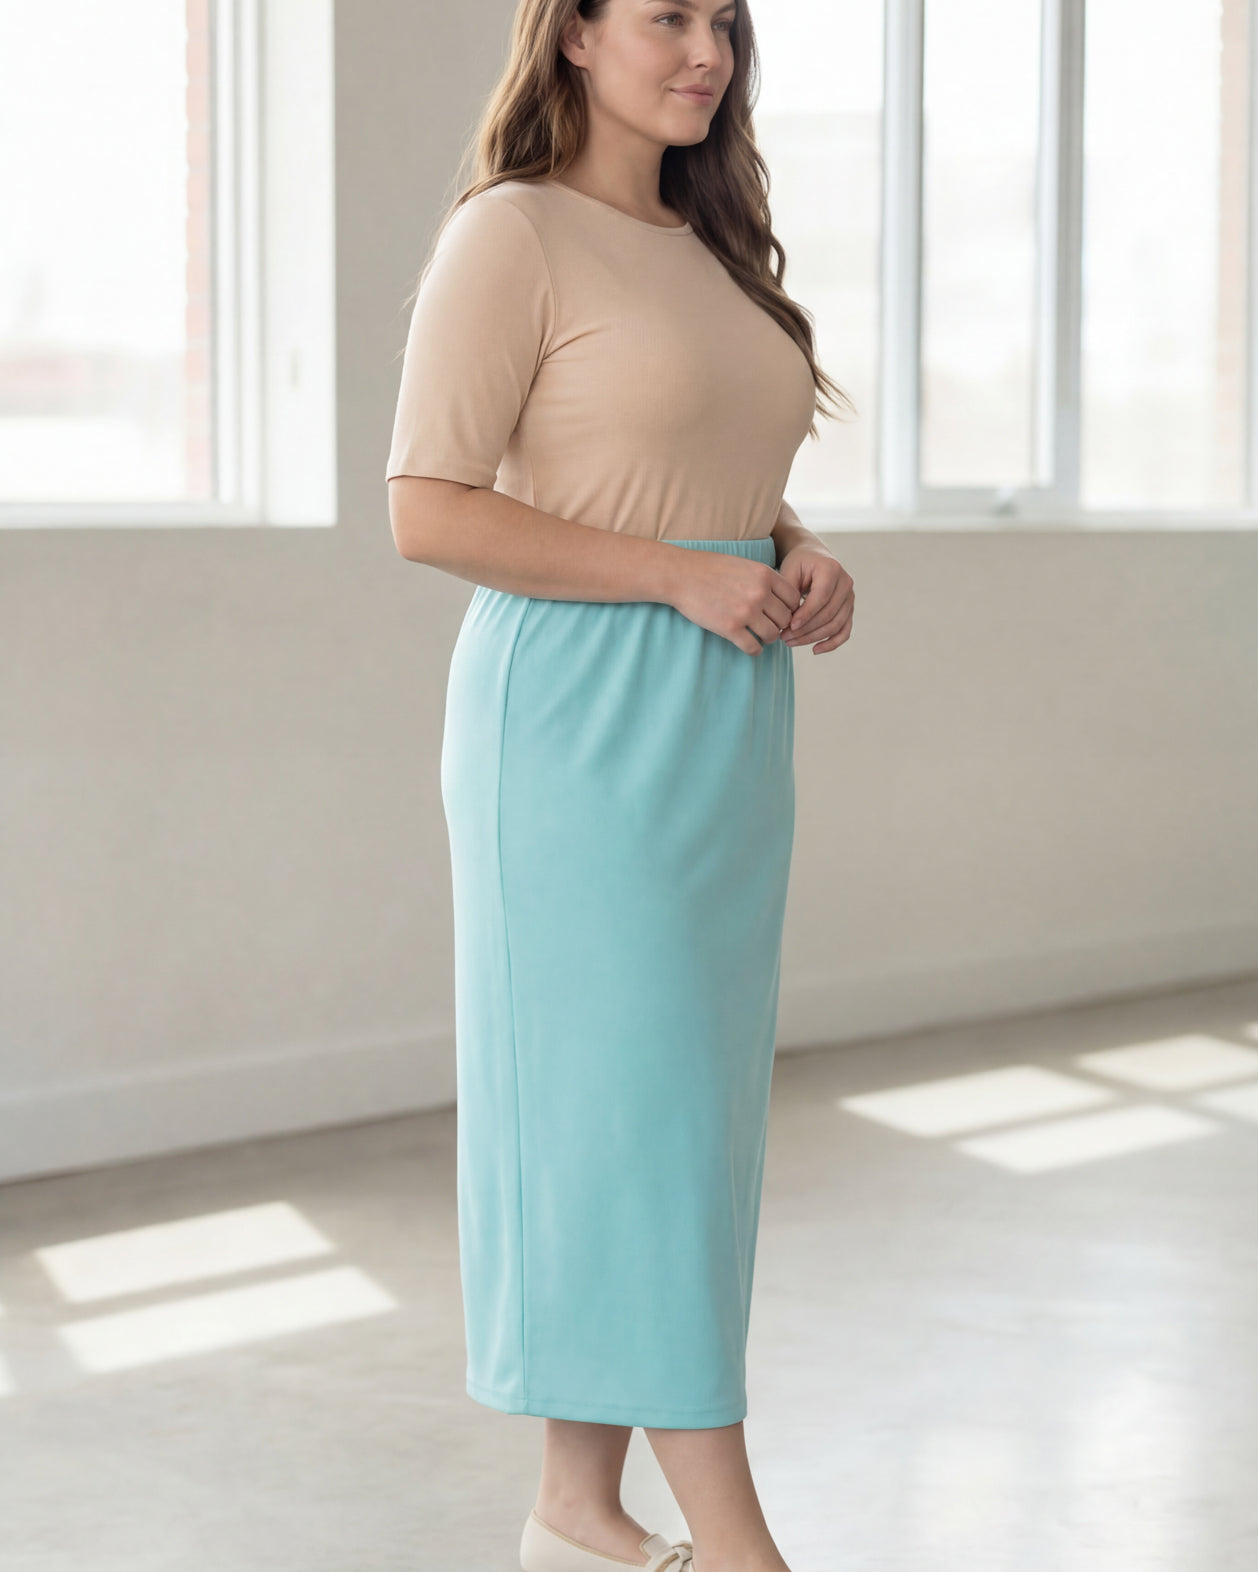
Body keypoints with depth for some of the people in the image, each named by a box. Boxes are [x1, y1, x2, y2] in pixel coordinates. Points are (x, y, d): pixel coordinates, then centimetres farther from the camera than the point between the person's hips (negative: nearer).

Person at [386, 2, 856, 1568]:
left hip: (728, 718, 8)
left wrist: (805, 558, 3)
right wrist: (687, 576, -17)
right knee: (626, 1096, -5)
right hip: (583, 714, -8)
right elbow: (426, 512, -14)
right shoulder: (511, 233, -8)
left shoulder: (710, 248, 15)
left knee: (687, 1099, 9)